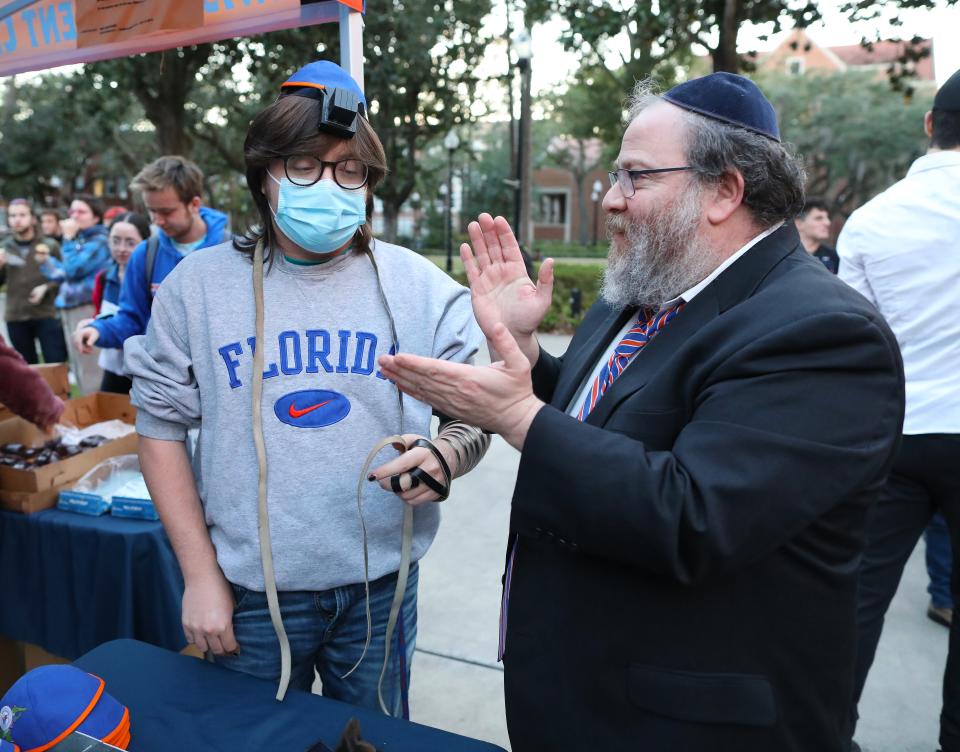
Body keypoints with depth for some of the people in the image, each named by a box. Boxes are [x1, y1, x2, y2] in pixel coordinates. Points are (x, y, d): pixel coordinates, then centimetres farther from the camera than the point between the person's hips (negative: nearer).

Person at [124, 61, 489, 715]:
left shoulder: (420, 287, -4)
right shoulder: (197, 286, -4)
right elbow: (162, 428, 0)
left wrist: (446, 457, -25)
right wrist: (200, 573, -2)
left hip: (381, 587, 1)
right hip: (250, 593, 0)